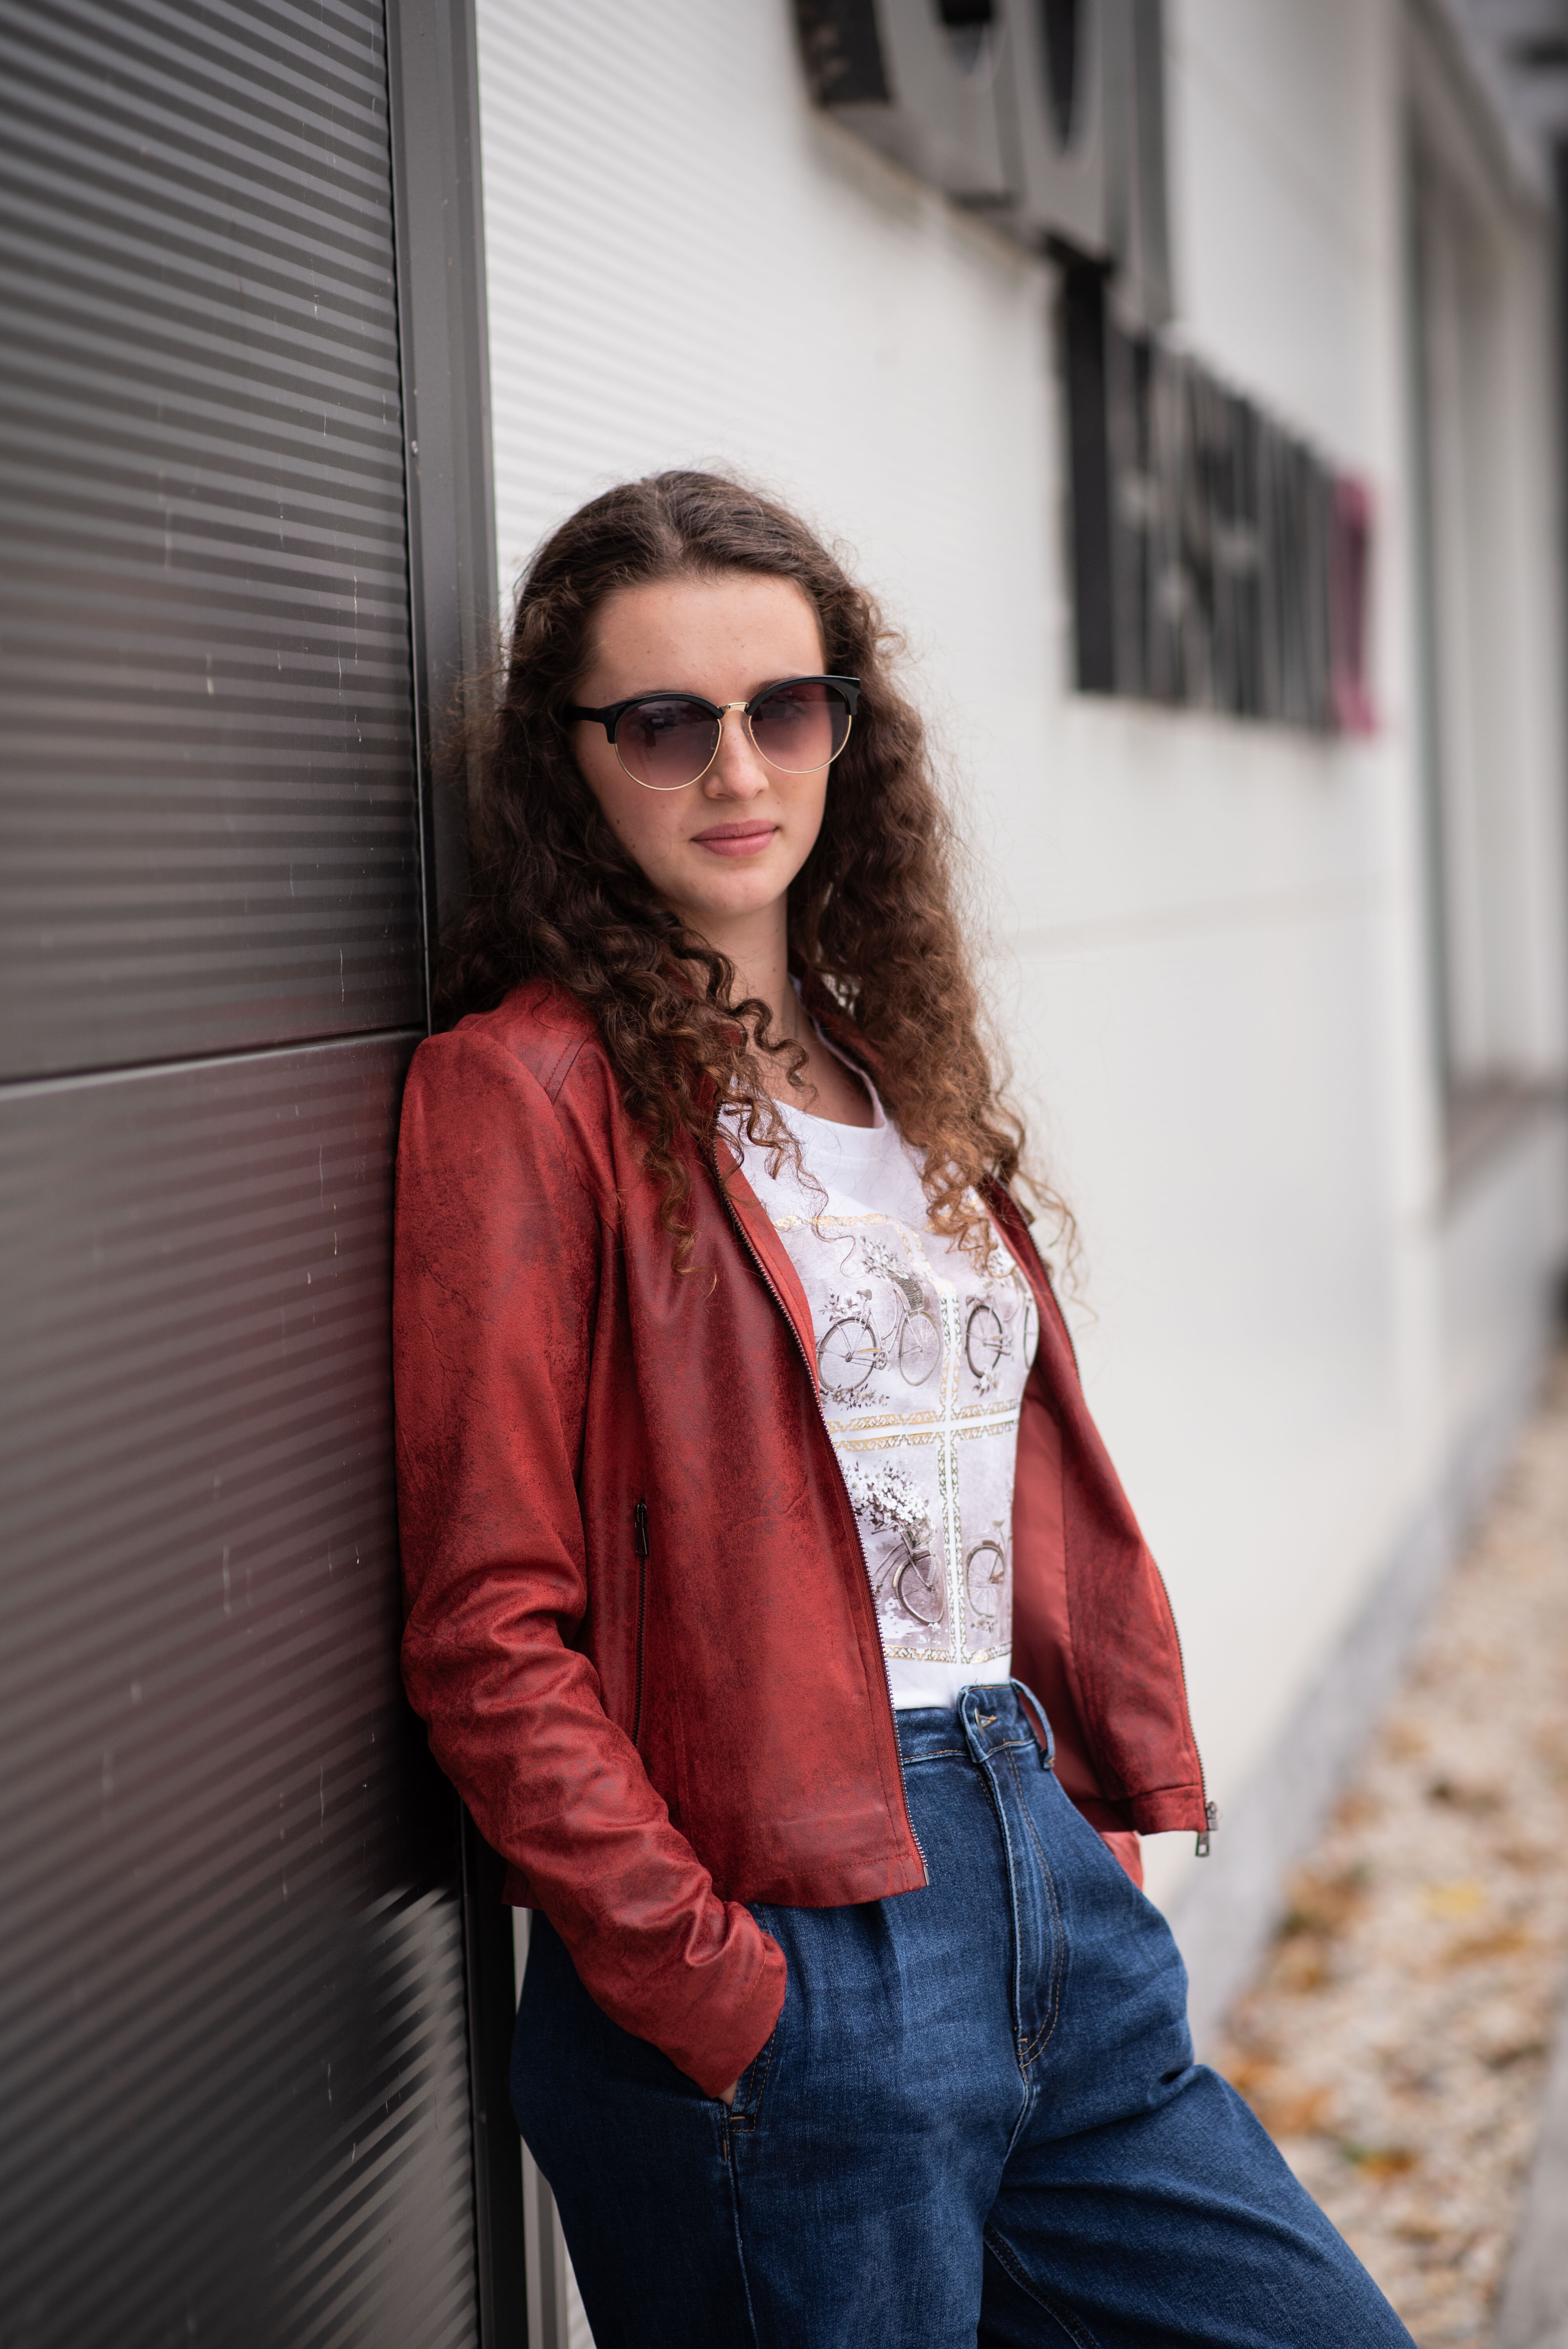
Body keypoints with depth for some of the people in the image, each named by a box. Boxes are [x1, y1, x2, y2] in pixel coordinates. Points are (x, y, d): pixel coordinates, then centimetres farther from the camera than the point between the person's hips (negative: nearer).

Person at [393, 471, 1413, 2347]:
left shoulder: (890, 1061, 14)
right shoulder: (527, 1089, -10)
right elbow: (493, 1633, -14)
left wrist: (1115, 1809, 7)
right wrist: (710, 1995, -16)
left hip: (1046, 1879, 7)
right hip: (784, 1960, -7)